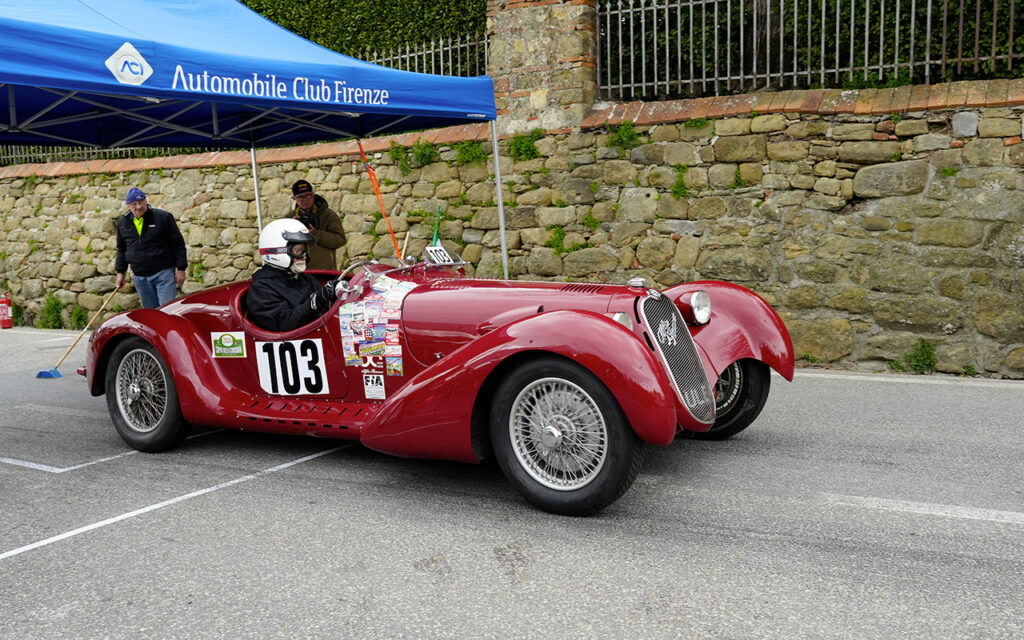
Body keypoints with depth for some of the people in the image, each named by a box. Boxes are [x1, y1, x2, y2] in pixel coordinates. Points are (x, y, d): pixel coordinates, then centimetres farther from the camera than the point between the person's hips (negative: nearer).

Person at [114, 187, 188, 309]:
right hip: (140, 278, 4)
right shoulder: (123, 222, 9)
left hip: (163, 273, -4)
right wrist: (120, 272, 17)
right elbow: (121, 248, 22)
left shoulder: (163, 217, -5)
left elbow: (178, 243, -3)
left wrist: (181, 269, -6)